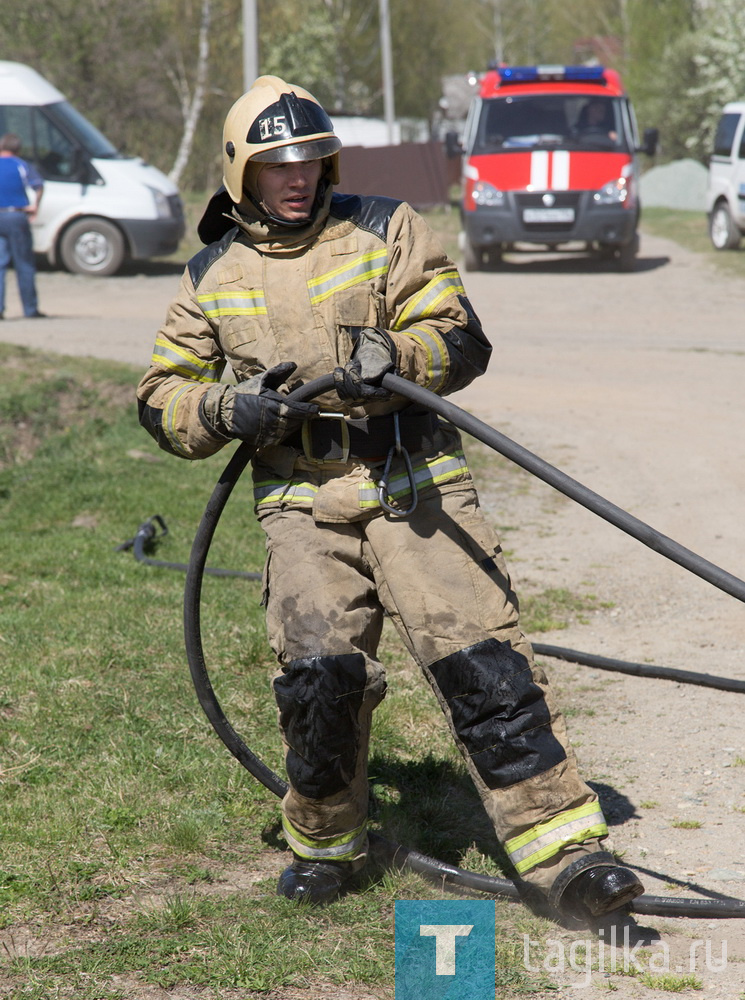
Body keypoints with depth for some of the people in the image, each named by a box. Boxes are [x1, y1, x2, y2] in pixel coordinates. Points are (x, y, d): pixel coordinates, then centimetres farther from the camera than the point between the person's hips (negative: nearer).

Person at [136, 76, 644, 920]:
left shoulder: (385, 231, 8)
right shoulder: (212, 277, 14)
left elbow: (462, 339, 2)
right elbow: (161, 397, 15)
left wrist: (394, 356, -20)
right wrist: (229, 409, -7)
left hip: (415, 487, -1)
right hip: (303, 505, 1)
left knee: (482, 661, -12)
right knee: (319, 670, -17)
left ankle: (564, 854, -11)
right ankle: (325, 842, 9)